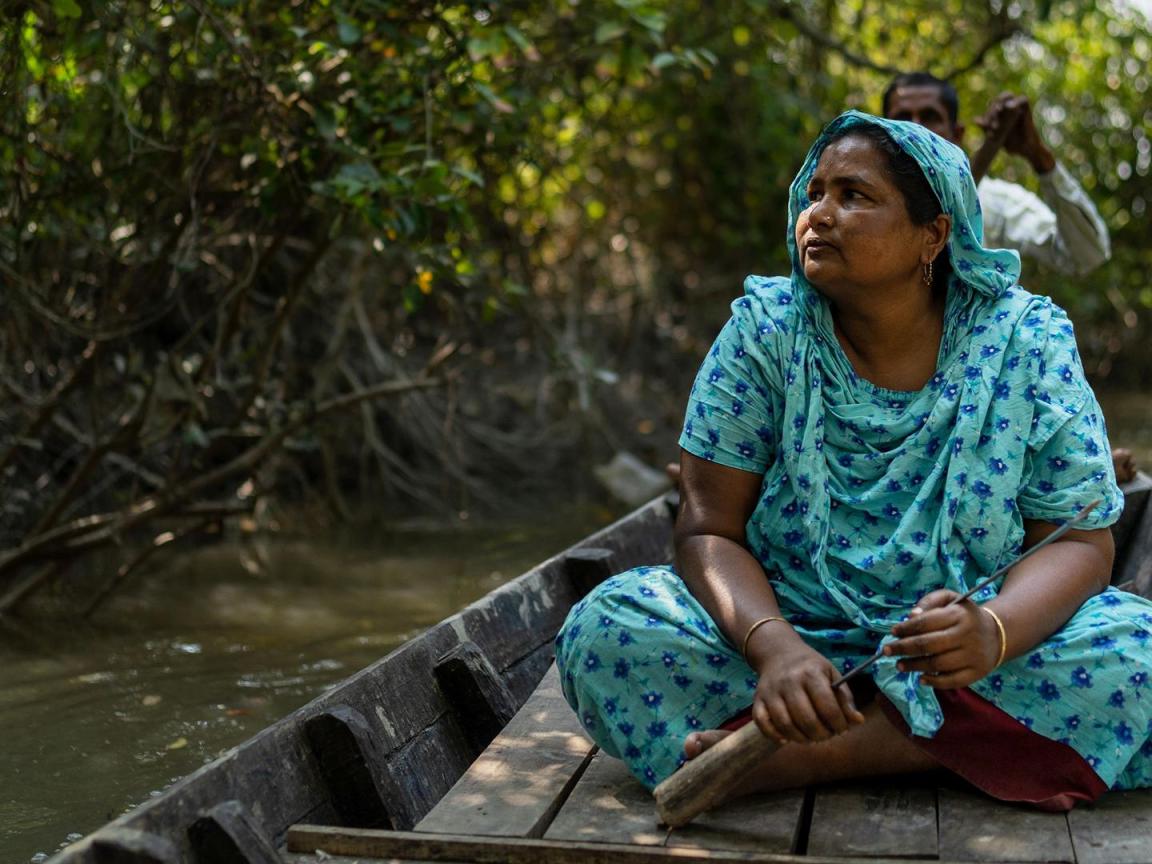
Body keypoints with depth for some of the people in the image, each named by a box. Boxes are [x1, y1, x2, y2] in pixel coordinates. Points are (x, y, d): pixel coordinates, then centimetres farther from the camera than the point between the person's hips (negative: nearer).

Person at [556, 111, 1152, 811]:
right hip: (791, 626, 0)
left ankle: (802, 754, -23)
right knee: (603, 629, -24)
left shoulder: (1027, 340, -4)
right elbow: (709, 530, -7)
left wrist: (993, 629, -29)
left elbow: (1079, 540, -6)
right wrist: (772, 645, -28)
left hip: (964, 652, 1)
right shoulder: (764, 329, -4)